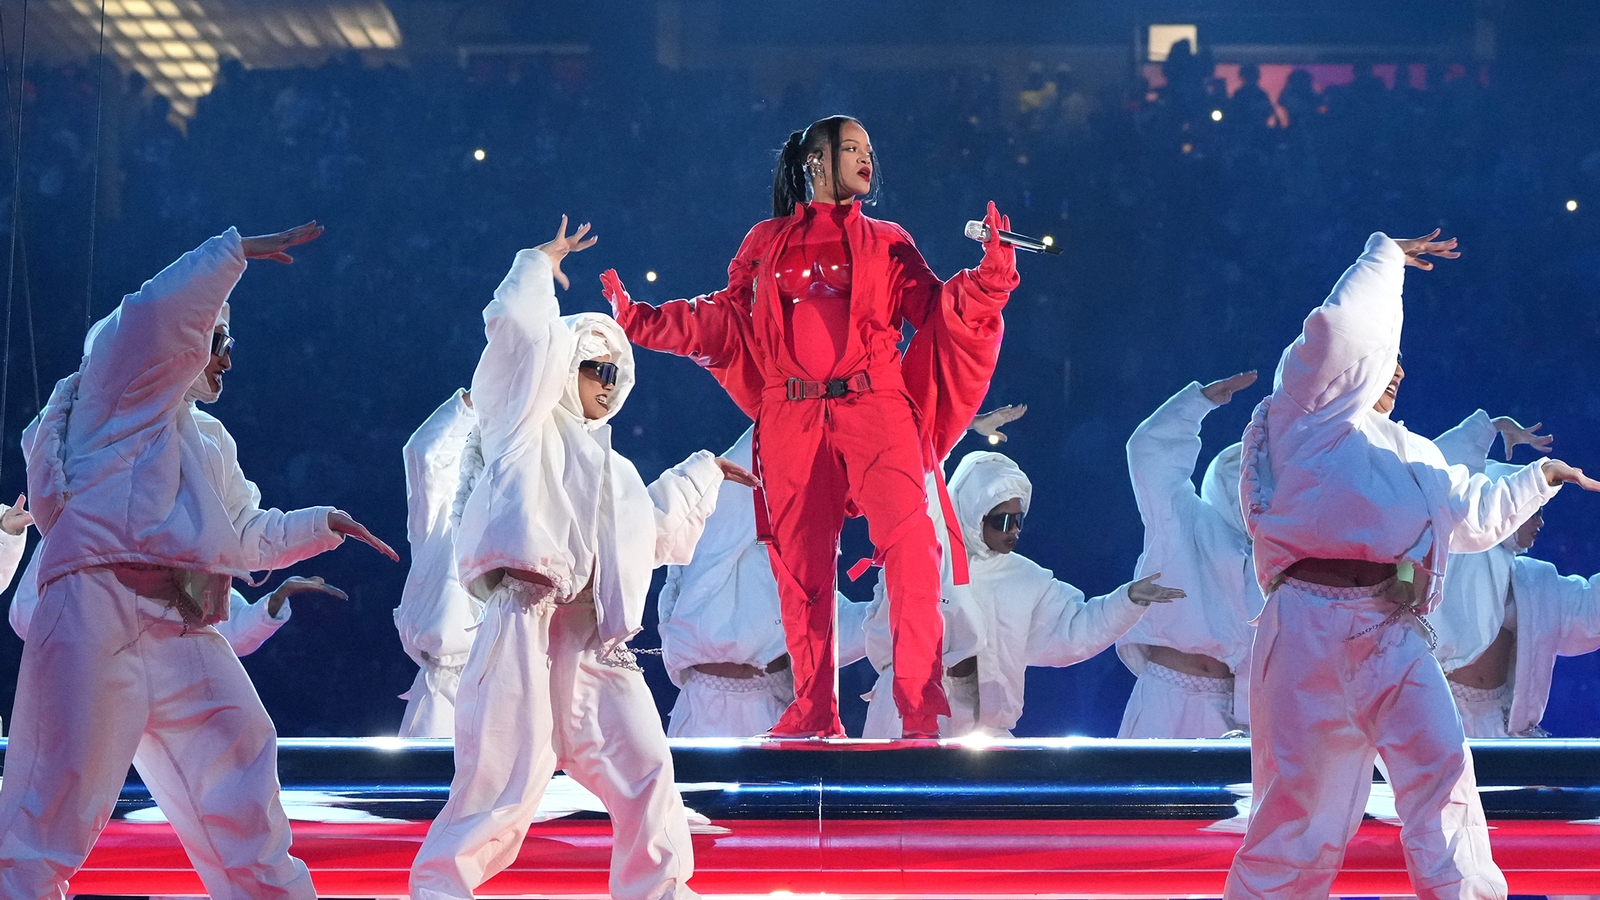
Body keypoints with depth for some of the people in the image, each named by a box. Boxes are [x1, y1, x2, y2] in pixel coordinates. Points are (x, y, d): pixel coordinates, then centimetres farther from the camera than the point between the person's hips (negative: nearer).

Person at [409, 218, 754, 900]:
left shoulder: (613, 472, 32)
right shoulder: (527, 426, 11)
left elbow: (659, 531, 45)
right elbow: (519, 330, -2)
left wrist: (700, 475, 50)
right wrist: (541, 266, 12)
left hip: (593, 645, 7)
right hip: (527, 621, -7)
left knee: (642, 768, 2)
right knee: (507, 769, -14)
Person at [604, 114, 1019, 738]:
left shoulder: (886, 242, 18)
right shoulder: (768, 244, 18)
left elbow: (937, 309, 9)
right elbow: (724, 320, 17)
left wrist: (991, 274, -6)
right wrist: (637, 319, 12)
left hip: (873, 404, -1)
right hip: (792, 415, 1)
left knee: (909, 539, -20)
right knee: (802, 562, 1)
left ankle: (920, 698, -20)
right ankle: (813, 710, 10)